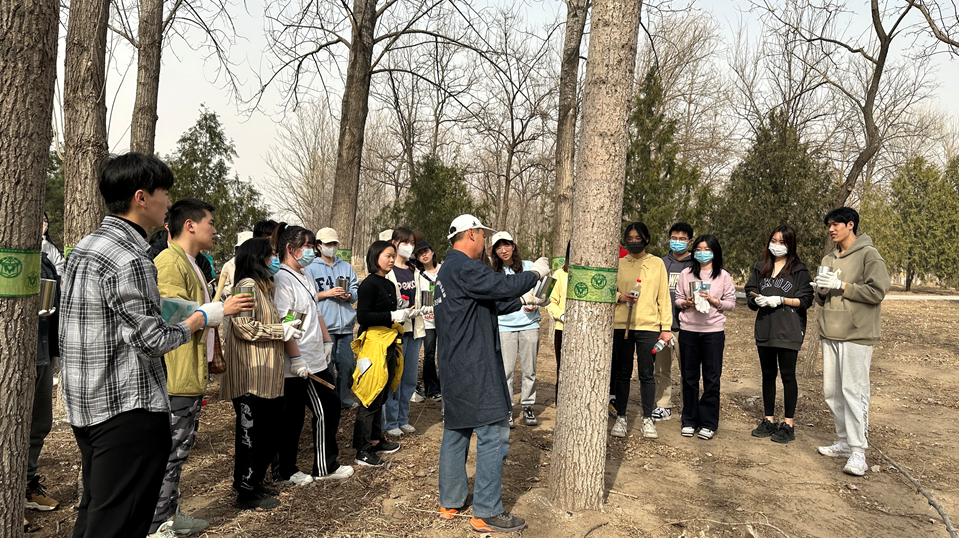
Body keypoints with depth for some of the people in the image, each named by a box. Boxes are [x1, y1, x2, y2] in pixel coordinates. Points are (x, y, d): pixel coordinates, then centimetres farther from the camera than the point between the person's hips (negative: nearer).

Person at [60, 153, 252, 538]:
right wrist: (204, 317, -3)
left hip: (85, 405, 10)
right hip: (129, 408, -10)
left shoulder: (85, 247, 11)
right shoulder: (128, 260, -20)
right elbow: (152, 341, -19)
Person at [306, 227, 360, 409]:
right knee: (327, 365, 0)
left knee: (347, 363, 7)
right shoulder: (311, 268, 2)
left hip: (345, 324, 4)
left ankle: (344, 397, 21)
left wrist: (349, 295, -7)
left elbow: (356, 290, 13)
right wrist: (328, 293, -12)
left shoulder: (346, 267, 16)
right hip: (324, 324, -4)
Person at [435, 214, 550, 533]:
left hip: (454, 368, 11)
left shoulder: (448, 269, 17)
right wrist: (535, 272, -7)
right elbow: (502, 285, -23)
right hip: (475, 368, -11)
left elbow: (490, 304, 20)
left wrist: (522, 301, 15)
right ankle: (487, 514, 1)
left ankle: (450, 502, 26)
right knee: (493, 434, -4)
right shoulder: (464, 268, -16)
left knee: (456, 431, 16)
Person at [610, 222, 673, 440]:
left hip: (648, 326, -1)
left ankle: (648, 419, 14)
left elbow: (663, 297, 5)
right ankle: (620, 418, 16)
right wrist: (620, 297, -10)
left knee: (646, 374, 3)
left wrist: (666, 327, 0)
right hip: (621, 324, 1)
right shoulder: (619, 263, 7)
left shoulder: (657, 263, 6)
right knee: (622, 373, 6)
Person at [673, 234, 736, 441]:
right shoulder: (686, 274, 8)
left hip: (713, 331, -1)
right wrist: (686, 302, -11)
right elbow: (677, 299, 10)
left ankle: (708, 423, 11)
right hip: (688, 330, 1)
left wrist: (714, 301, -13)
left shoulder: (723, 276, 4)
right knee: (689, 377, 7)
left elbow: (731, 303, 3)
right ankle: (689, 421, 17)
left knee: (712, 378, 1)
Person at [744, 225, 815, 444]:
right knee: (768, 374, 11)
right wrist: (757, 300, -11)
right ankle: (768, 421, 20)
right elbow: (750, 294, 10)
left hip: (789, 330, -4)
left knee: (788, 375, 0)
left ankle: (788, 424, 8)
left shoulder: (799, 270, -1)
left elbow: (805, 300, -5)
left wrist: (781, 300, -16)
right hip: (765, 328, 4)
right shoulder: (761, 268, 12)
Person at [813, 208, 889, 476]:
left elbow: (877, 292, -13)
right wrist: (821, 291, -2)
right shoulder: (829, 259, 16)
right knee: (832, 391, 11)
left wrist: (841, 286, -16)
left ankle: (858, 451, -3)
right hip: (830, 333, 7)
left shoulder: (868, 255, -5)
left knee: (853, 391, -9)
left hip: (857, 334, -7)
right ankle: (845, 442, 23)